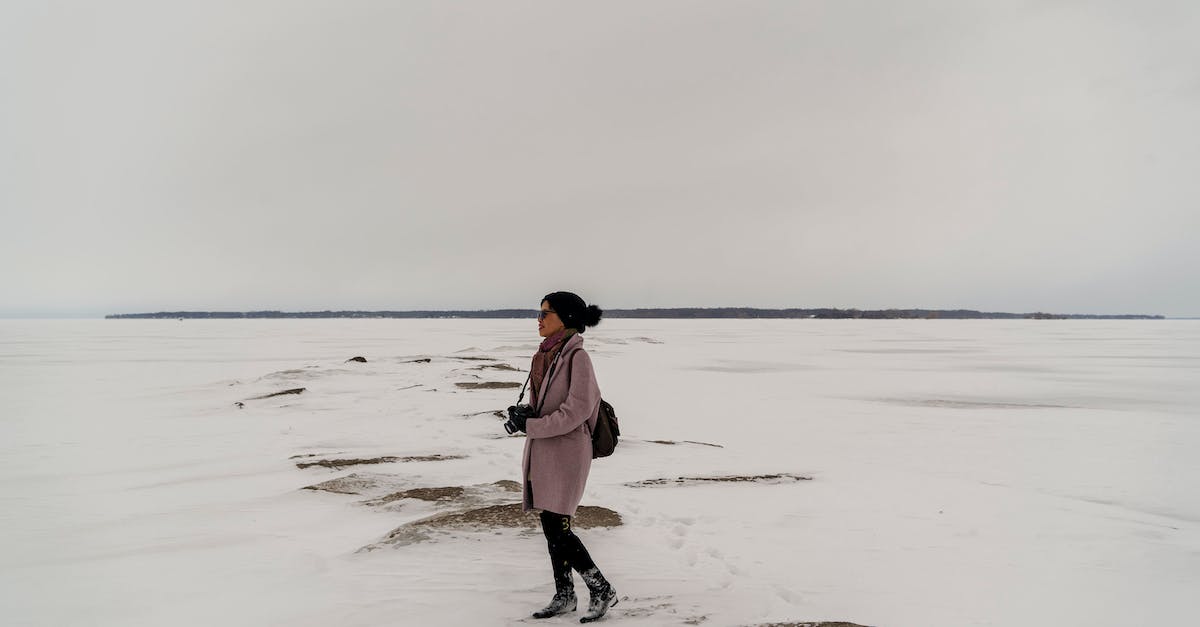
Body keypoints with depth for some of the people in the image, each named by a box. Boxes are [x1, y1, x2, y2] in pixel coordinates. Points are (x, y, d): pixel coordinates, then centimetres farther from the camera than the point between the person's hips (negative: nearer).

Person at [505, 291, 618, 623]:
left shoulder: (577, 356, -14)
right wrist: (525, 416, 1)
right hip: (542, 452, 8)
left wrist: (531, 426, -17)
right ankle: (564, 596, 26)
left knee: (557, 529, -6)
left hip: (565, 452, -8)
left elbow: (578, 409, -20)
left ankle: (602, 591, 10)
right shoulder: (546, 355, 10)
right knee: (552, 527, 13)